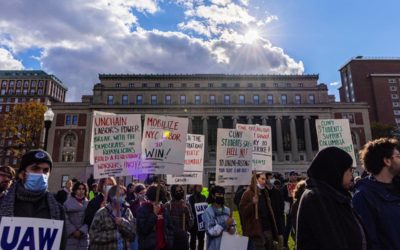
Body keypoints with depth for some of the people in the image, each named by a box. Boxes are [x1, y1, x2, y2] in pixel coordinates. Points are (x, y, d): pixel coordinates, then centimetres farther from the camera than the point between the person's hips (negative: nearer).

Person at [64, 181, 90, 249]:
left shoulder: (88, 203, 7)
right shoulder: (68, 202, -1)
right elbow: (65, 219, -6)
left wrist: (81, 231, -11)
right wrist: (73, 231, -11)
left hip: (84, 236, 3)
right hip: (71, 235, -3)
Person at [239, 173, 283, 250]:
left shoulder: (265, 193, 14)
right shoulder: (248, 194, -9)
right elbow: (242, 211, -14)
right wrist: (252, 203, -28)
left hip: (268, 229, 7)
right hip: (256, 231, -7)